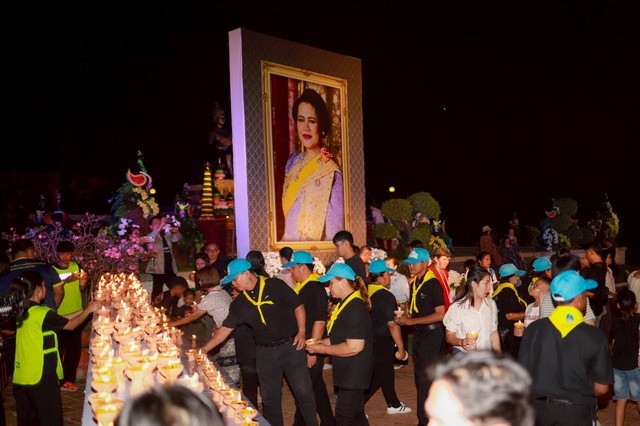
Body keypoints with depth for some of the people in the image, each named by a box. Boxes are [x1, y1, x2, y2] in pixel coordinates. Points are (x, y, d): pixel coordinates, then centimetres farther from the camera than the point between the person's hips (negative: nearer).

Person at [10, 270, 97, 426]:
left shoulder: (21, 312, 7)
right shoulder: (42, 313, -16)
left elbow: (58, 320, 13)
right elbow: (70, 325, -2)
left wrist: (82, 311, 19)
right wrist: (88, 310, 12)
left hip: (21, 377, 8)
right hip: (41, 377, -7)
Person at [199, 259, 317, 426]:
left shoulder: (275, 286, -8)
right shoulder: (239, 304, 4)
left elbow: (298, 306, -4)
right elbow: (225, 329, 6)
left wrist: (301, 332, -12)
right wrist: (204, 349, 1)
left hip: (290, 345, -4)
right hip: (265, 352, 4)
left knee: (303, 392, -1)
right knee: (270, 397, 11)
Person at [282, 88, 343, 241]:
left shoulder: (330, 172, -13)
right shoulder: (293, 161, 6)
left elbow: (335, 230, -12)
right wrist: (285, 242, 8)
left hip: (317, 249, -4)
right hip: (289, 244, 4)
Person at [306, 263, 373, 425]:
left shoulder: (356, 308, -22)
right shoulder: (345, 304, 11)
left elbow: (354, 347, -27)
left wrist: (322, 349, -19)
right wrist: (322, 342, 5)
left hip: (354, 373, -10)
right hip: (349, 373, 10)